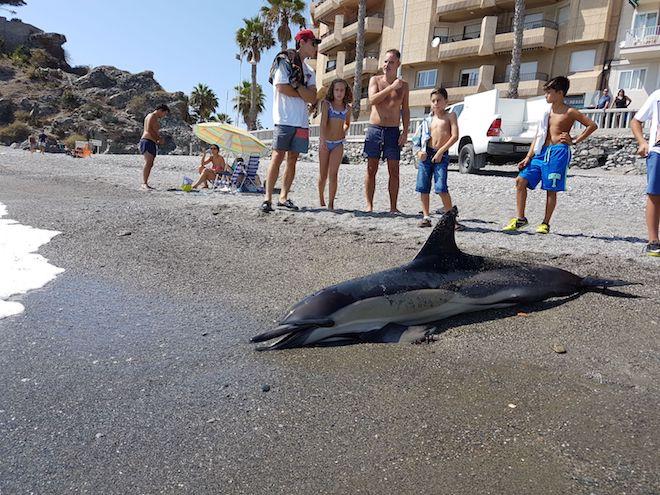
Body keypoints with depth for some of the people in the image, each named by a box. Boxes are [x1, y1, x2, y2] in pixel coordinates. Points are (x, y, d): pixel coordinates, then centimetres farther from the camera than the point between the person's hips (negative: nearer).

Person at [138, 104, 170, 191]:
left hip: (152, 143, 10)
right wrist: (158, 138, -8)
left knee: (150, 164, 5)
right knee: (148, 162, -22)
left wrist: (159, 139, 11)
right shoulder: (152, 116, -4)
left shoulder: (156, 119, 27)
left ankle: (145, 184, 4)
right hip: (147, 141, -10)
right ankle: (144, 184, -30)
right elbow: (149, 130, -16)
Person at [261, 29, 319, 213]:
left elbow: (312, 99, 5)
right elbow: (282, 88, -12)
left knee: (292, 160, 5)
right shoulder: (284, 61, 2)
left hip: (302, 122, 6)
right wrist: (303, 94, -1)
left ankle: (283, 197, 10)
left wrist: (296, 83, -7)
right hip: (284, 119, -6)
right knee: (278, 157, -9)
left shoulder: (309, 71, 19)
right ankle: (268, 198, -7)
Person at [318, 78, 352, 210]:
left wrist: (343, 132, 8)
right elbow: (323, 122, -15)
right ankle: (321, 200, 25)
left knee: (333, 174, -8)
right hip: (325, 142, -1)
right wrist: (323, 140, -28)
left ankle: (331, 204, -8)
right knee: (323, 175, 7)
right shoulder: (326, 104, -2)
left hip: (338, 144, 1)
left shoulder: (347, 108, 8)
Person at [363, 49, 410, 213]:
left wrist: (405, 132, -1)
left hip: (393, 131, 1)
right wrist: (392, 87, -15)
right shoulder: (375, 80, 6)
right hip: (374, 129, -1)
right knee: (371, 169, -1)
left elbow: (405, 110, 10)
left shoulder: (403, 85, 10)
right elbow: (372, 100, -11)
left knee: (394, 171, -1)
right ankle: (369, 206, 2)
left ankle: (393, 207, 4)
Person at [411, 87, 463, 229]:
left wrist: (440, 151, -13)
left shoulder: (450, 116, 5)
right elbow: (417, 137, 16)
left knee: (441, 188, -15)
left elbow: (455, 136, -6)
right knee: (423, 188, 4)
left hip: (441, 155, -4)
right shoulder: (429, 120, 16)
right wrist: (419, 152, -3)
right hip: (426, 154, 5)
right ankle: (426, 217, 14)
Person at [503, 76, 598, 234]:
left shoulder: (569, 112, 0)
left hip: (558, 152, -6)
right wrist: (528, 157, 8)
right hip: (542, 152, 6)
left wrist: (574, 141, -2)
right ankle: (521, 218, 2)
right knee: (521, 180, -6)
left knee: (551, 189, -3)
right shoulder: (547, 112, 17)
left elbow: (592, 125, 0)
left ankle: (545, 223, 10)